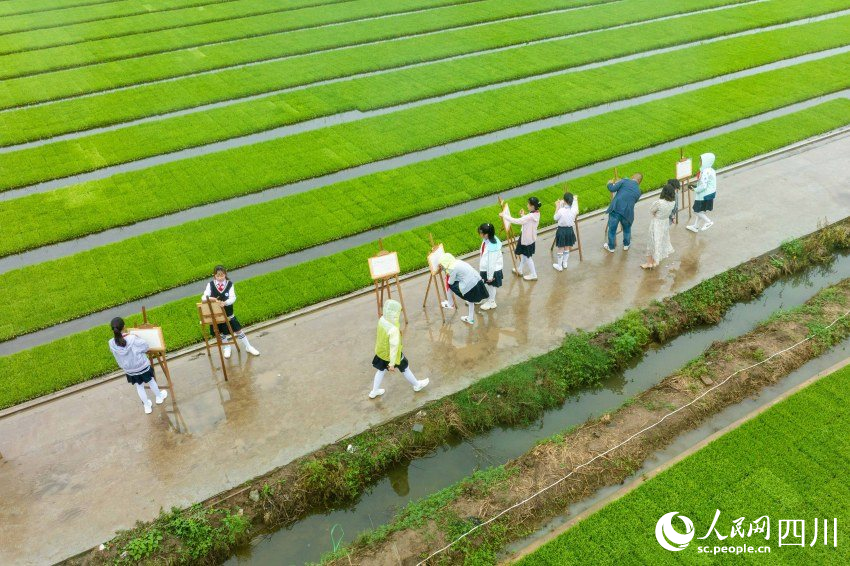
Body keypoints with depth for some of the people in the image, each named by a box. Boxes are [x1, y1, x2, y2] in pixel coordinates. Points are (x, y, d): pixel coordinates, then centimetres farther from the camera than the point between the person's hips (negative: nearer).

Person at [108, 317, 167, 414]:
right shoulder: (132, 339, -33)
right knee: (151, 381, 27)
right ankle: (159, 397, 51)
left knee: (139, 387, 26)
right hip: (143, 367, -3)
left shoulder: (112, 343, -23)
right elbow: (145, 347, -17)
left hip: (129, 370, 3)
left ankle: (147, 406, 42)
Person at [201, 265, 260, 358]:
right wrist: (210, 298, -39)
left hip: (228, 314, -1)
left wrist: (225, 302, -41)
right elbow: (203, 297, -17)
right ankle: (227, 348, 44)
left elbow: (233, 297, -22)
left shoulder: (229, 284, -11)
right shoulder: (210, 285, -10)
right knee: (221, 333, 18)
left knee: (238, 330, 7)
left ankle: (248, 347, 26)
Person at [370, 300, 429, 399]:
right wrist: (392, 363, -27)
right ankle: (417, 385, 42)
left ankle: (374, 391, 40)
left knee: (381, 370, 27)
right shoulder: (393, 329, -37)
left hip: (381, 351, 6)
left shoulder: (382, 320, -14)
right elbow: (394, 346, -32)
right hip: (390, 354, -6)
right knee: (405, 368, 18)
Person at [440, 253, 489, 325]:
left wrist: (447, 278, 18)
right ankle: (470, 319, 42)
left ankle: (450, 304, 30)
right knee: (470, 300, 29)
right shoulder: (458, 262, 13)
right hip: (478, 281, 8)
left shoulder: (452, 268, -12)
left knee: (448, 285, 11)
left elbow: (451, 282, -6)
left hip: (469, 285, -8)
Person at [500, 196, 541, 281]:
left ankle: (533, 275, 22)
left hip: (527, 238, -9)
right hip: (530, 237, 9)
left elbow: (516, 221, -32)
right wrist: (523, 216, -6)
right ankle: (520, 270, 41)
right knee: (523, 254, 24)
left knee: (527, 256, 9)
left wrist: (504, 215, -26)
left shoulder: (530, 216, -33)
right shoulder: (536, 213, -4)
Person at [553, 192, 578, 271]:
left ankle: (559, 266, 26)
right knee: (567, 248, 23)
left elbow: (555, 218, -9)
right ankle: (564, 263, 40)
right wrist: (575, 200, 16)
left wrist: (557, 207, -4)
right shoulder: (574, 209, -16)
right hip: (570, 230, 4)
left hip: (562, 230, -4)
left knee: (560, 249, 12)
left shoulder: (561, 210, -26)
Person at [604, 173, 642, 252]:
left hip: (615, 209, -3)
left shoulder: (625, 181, 1)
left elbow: (612, 189, -7)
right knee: (627, 229, 29)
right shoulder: (638, 192, 14)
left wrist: (610, 184, 16)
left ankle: (611, 247, 31)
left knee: (612, 229, 16)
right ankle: (626, 245, 45)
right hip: (627, 212, 3)